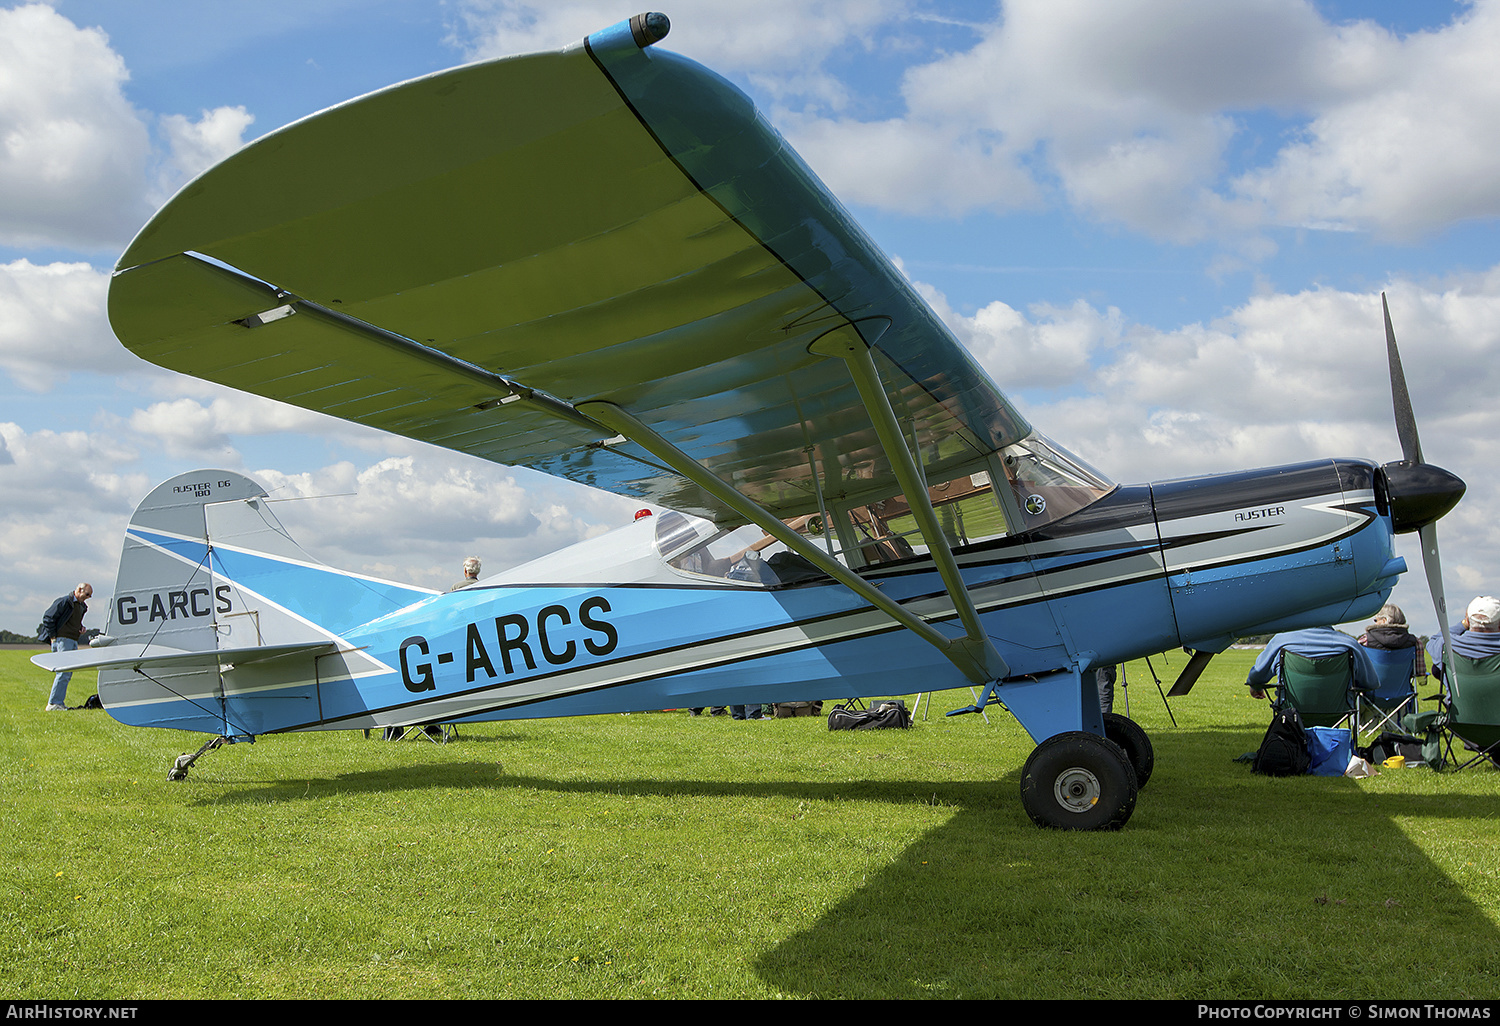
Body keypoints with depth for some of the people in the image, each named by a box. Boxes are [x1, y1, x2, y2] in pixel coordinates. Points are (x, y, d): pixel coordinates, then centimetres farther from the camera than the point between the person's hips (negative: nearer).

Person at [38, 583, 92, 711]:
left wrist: (81, 628, 10)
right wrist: (53, 637, -11)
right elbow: (47, 617, -10)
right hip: (62, 640, -9)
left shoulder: (82, 606, 19)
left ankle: (60, 703, 12)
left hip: (73, 642, 9)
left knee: (68, 674, 8)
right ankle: (53, 704, -12)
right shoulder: (65, 602, -8)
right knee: (64, 672, -14)